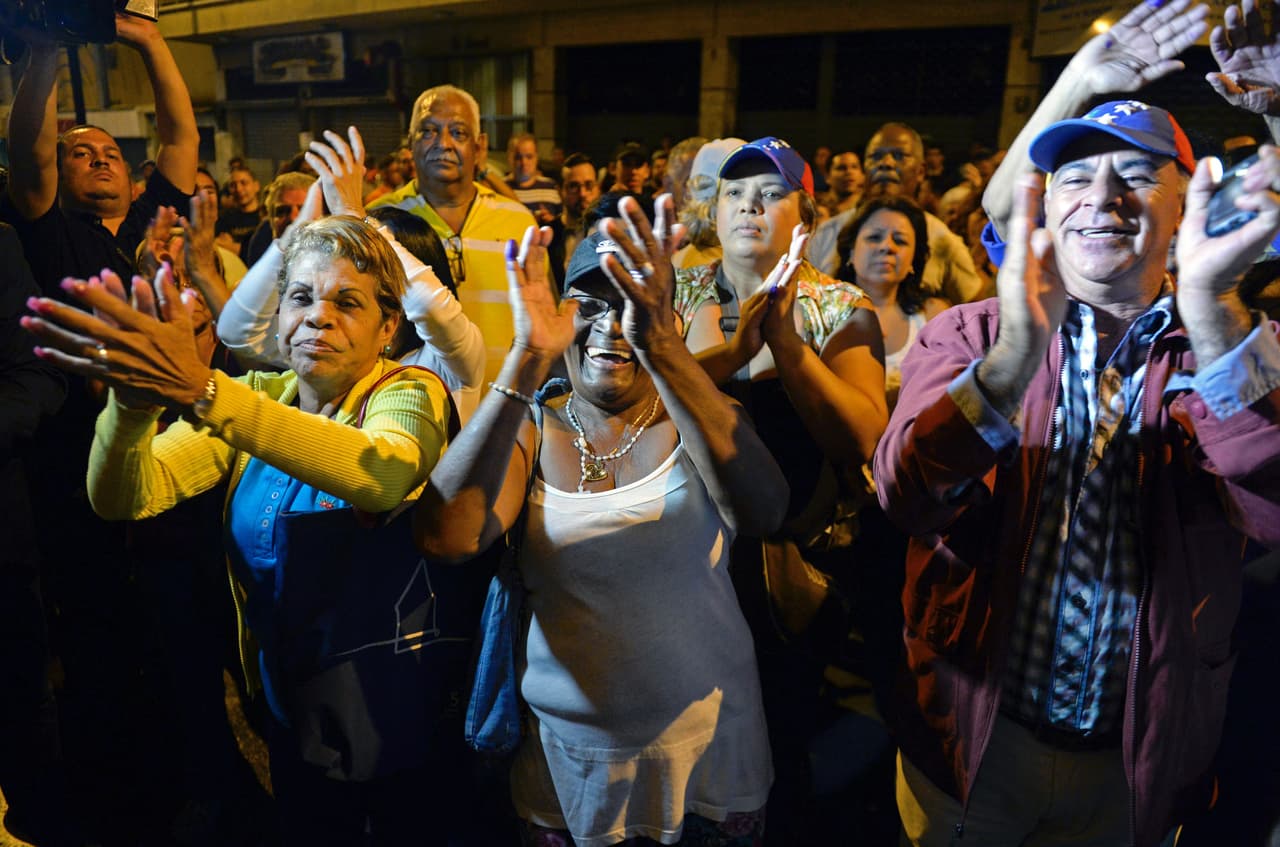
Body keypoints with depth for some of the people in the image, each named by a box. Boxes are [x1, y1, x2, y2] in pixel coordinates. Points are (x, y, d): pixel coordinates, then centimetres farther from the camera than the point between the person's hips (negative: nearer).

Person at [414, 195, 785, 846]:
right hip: (568, 760, 1)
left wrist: (662, 348, -40)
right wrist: (526, 360, -31)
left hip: (706, 747, 0)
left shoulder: (690, 422, -7)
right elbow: (445, 536, -25)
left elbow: (762, 512, -29)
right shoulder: (528, 433, -5)